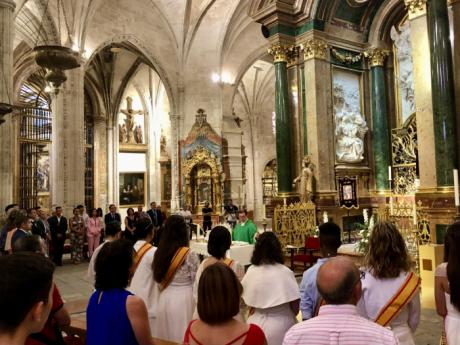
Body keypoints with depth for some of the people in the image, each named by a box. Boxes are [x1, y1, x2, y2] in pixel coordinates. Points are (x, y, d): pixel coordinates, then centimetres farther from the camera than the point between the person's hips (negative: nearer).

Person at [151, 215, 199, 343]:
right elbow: (196, 283, -9)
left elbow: (158, 280, 9)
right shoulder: (190, 255, -16)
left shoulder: (159, 252, 0)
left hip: (164, 299, 5)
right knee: (182, 336, 9)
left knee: (165, 336, 18)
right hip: (183, 300, -5)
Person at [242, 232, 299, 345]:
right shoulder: (285, 272, -17)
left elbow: (249, 303, 2)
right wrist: (288, 317, 8)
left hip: (257, 324, 3)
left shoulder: (250, 272, -7)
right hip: (280, 326, -3)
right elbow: (295, 306, -11)